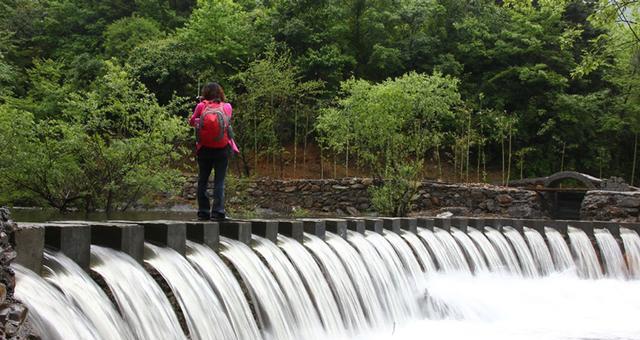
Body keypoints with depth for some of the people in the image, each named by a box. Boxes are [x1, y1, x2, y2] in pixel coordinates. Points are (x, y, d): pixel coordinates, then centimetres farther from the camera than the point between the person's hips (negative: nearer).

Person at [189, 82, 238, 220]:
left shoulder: (201, 106, -2)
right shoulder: (227, 107, 1)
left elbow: (192, 122, 8)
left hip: (204, 149, 0)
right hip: (223, 148, 0)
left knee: (202, 181, 10)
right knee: (219, 181, 3)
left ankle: (203, 212, 9)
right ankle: (218, 211, -4)